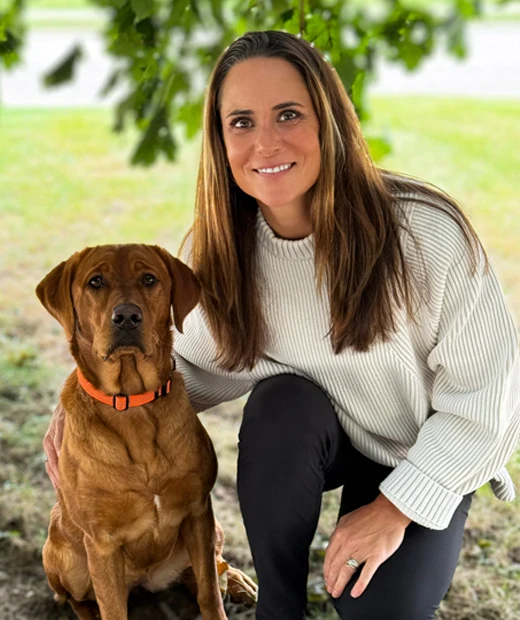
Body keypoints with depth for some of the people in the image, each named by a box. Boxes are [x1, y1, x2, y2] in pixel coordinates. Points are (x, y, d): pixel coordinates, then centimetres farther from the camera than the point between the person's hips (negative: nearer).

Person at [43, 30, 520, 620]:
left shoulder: (427, 233, -29)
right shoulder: (216, 252, -17)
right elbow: (202, 362, -1)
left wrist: (397, 508, -19)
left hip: (429, 457, -3)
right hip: (310, 437, 3)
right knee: (282, 400, -31)